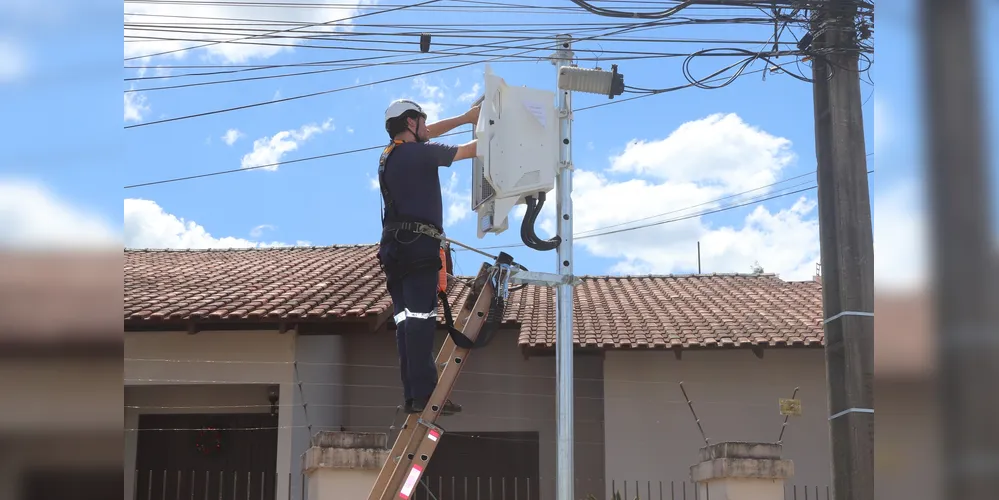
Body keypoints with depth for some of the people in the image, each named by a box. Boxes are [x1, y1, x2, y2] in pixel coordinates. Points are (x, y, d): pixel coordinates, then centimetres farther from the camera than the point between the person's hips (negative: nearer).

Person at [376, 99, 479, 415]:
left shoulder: (389, 155, 19)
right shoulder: (420, 153, -6)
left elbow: (426, 134, 32)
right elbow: (471, 150, 2)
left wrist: (466, 118, 33)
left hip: (394, 246, 9)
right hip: (419, 244, -9)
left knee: (406, 319, 3)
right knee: (420, 319, -14)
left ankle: (411, 395, -1)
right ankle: (423, 394, -19)